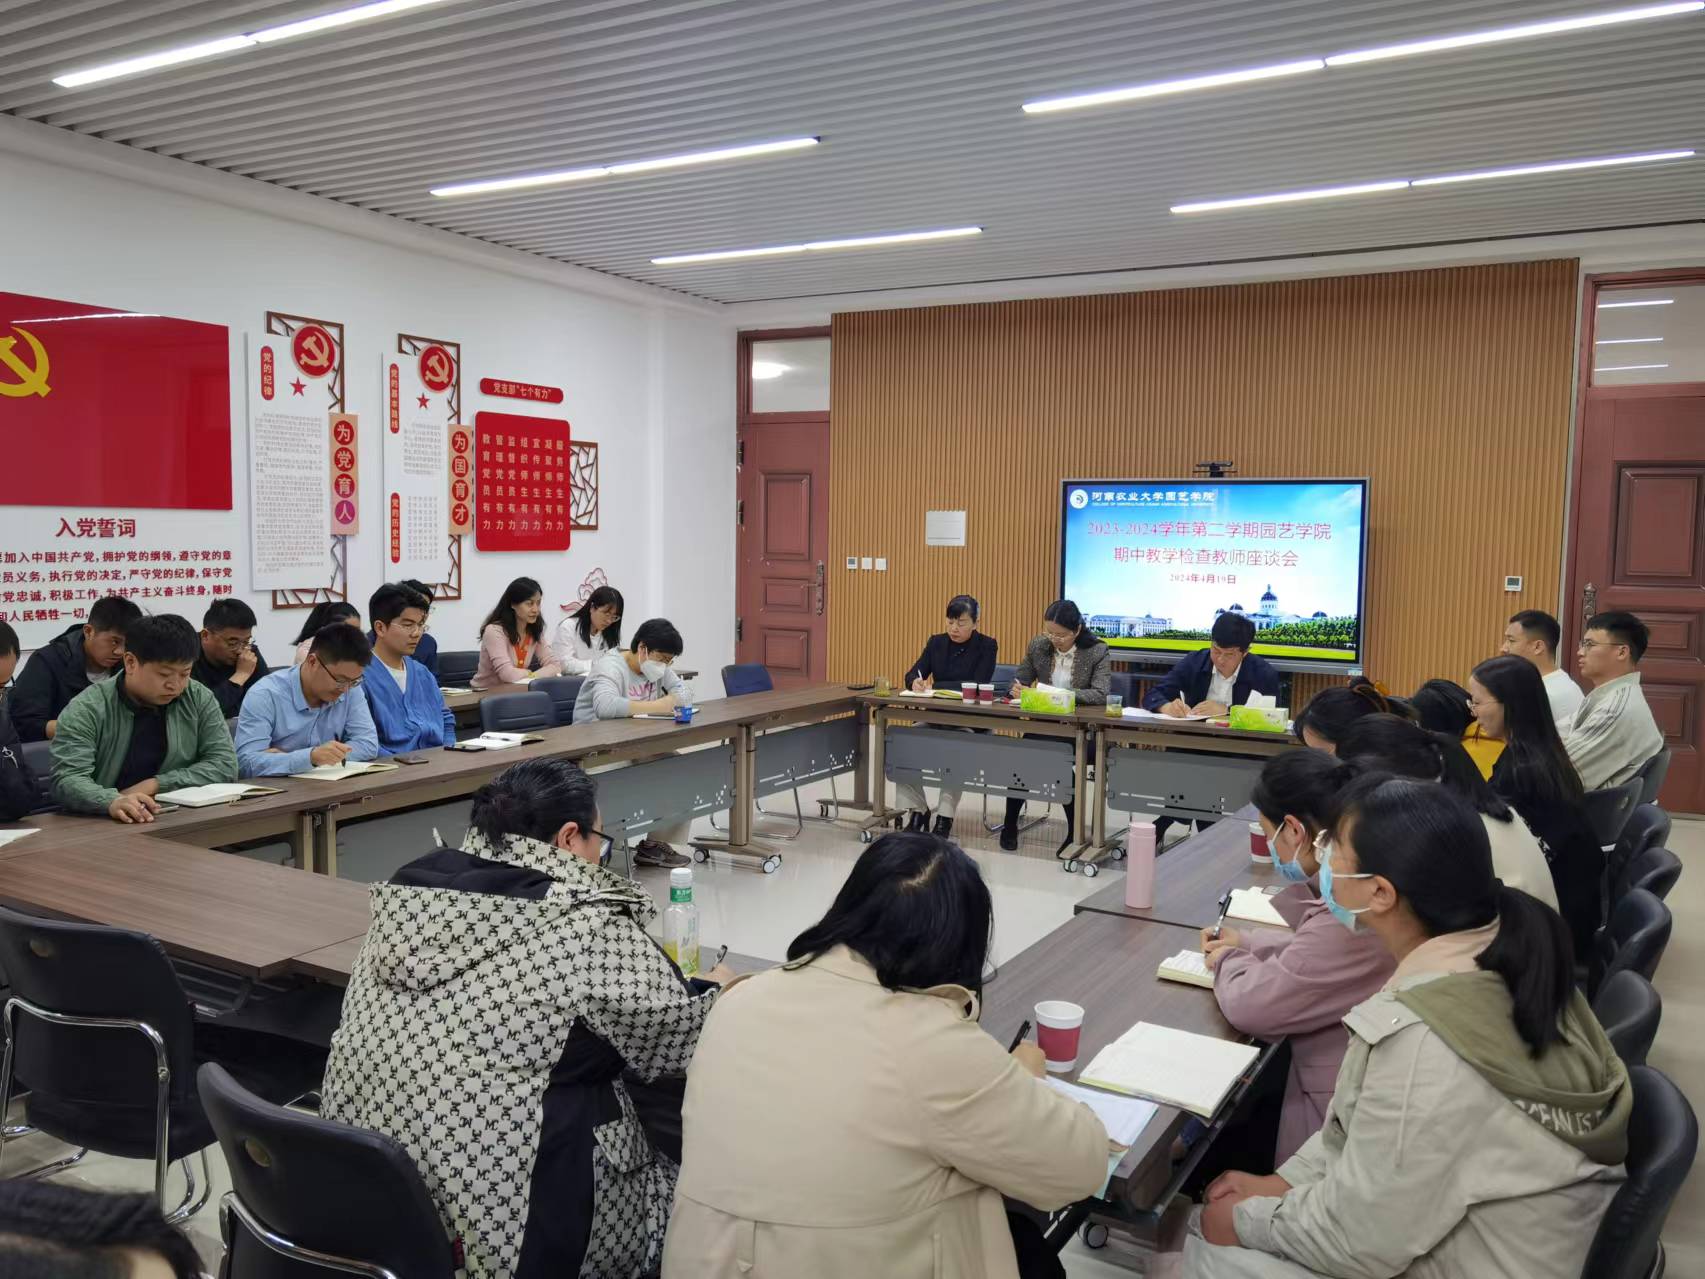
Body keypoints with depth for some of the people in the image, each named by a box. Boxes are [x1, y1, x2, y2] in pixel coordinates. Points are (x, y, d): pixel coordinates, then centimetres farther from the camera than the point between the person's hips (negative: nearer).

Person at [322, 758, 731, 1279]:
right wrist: (713, 990, 13)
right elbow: (676, 1039, -8)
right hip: (504, 1223, -7)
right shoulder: (586, 923, -17)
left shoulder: (409, 887, 3)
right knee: (676, 1185, 17)